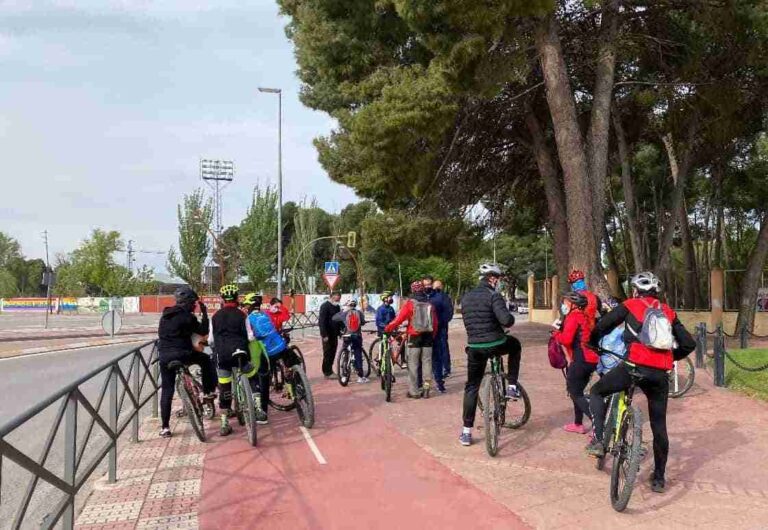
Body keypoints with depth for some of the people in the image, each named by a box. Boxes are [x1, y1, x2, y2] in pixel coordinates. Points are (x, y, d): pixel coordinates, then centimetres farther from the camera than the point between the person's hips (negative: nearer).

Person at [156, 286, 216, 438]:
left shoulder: (166, 314, 15)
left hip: (164, 355, 6)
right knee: (205, 360, 20)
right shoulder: (187, 316, -7)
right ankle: (208, 392, 18)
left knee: (166, 390, 10)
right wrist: (204, 313, 0)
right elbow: (203, 330, -6)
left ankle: (165, 427, 10)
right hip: (181, 354, -6)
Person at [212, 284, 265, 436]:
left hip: (222, 355, 3)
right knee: (253, 378, 21)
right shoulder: (241, 315, 1)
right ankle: (258, 407, 6)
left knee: (224, 390, 10)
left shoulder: (215, 317, 10)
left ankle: (224, 424, 11)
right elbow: (249, 336, -2)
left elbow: (211, 339, 10)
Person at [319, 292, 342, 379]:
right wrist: (324, 335, -21)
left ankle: (329, 370, 21)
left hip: (334, 333, 8)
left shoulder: (337, 307, 13)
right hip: (327, 334, -8)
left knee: (333, 352, 11)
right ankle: (327, 373, 3)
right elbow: (322, 321, -17)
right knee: (327, 353, -3)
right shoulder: (325, 306, -12)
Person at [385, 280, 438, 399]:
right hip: (428, 337, 3)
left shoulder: (410, 304, -7)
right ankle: (426, 388, 11)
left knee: (413, 364, 3)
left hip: (414, 337, -3)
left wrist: (387, 329, -3)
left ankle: (414, 391, 5)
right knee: (427, 362, 11)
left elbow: (399, 319, -13)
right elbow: (435, 323, 4)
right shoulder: (429, 305, 4)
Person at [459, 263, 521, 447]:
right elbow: (506, 320, -21)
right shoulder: (493, 295, -10)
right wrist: (511, 319, 1)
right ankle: (512, 387, 24)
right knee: (515, 345, 30)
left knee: (471, 387, 14)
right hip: (495, 344, -4)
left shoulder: (466, 298, 10)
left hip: (474, 347, 4)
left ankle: (466, 432, 11)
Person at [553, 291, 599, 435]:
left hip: (581, 360, -9)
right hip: (591, 359, 9)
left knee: (575, 393, 0)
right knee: (577, 391, 21)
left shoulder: (573, 316, -11)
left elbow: (566, 339, -21)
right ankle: (578, 424, 29)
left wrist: (556, 333, -3)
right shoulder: (585, 316, 17)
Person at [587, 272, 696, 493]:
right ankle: (659, 478, 27)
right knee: (659, 426, 17)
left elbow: (602, 326, 6)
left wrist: (592, 343, 25)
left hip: (634, 367, -4)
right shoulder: (668, 312, 19)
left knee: (597, 392, 19)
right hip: (660, 374, 4)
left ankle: (598, 440, 5)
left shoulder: (630, 305, 9)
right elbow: (689, 344, 17)